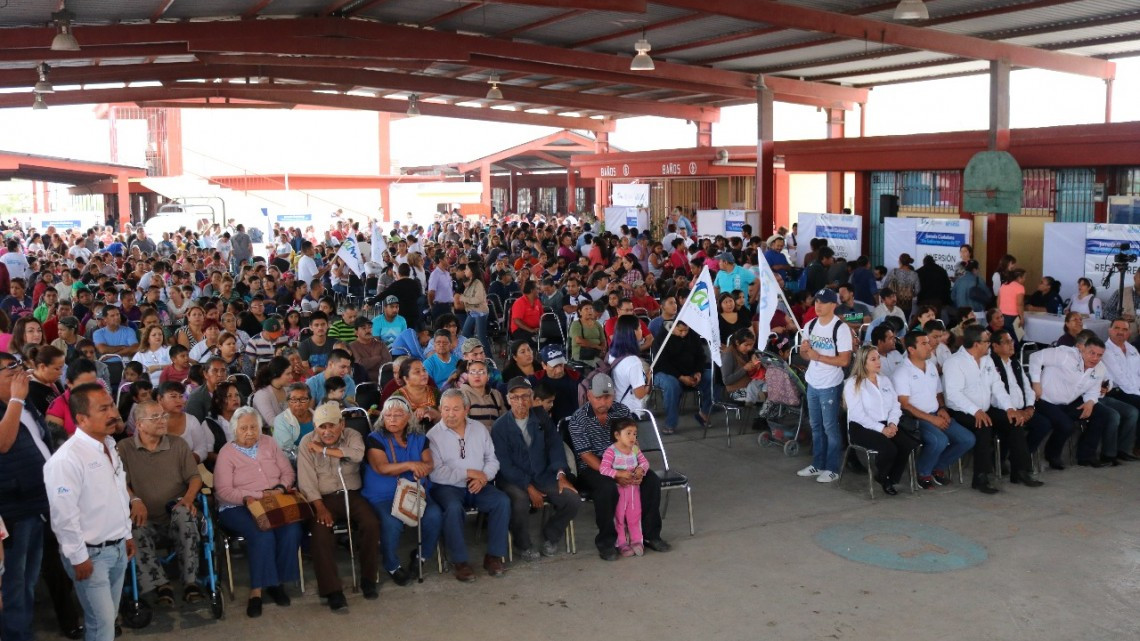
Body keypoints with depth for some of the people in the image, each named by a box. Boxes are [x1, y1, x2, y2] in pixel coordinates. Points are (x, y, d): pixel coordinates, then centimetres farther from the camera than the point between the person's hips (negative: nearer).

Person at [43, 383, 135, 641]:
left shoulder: (110, 447, 7)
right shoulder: (67, 459, -23)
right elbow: (63, 515, -22)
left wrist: (127, 534, 18)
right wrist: (79, 558, -17)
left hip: (118, 548, 8)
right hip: (91, 553, -8)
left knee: (109, 618, 17)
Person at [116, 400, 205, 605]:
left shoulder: (178, 445, 10)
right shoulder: (124, 448, 5)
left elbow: (194, 477, 7)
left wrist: (189, 497, -15)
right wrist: (135, 500, -23)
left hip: (175, 516, 1)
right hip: (146, 519, -1)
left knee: (185, 513, -35)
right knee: (134, 529, -36)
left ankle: (190, 581, -29)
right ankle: (160, 583, -30)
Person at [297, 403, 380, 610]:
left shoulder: (353, 436, 2)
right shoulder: (307, 442, 1)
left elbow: (357, 454, -22)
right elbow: (306, 480, -7)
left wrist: (324, 449, -19)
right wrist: (320, 507, -19)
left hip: (351, 494, 1)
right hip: (322, 497, -1)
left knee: (371, 523, -24)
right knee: (321, 531, -29)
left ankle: (368, 579, -4)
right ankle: (332, 590, -21)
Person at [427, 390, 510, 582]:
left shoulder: (479, 428, 10)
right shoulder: (433, 435, -6)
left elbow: (492, 459, 9)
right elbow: (435, 472, -15)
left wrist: (483, 477, -12)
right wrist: (469, 473, -14)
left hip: (477, 486, 4)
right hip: (447, 487, -4)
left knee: (503, 501, -21)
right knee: (454, 507, -35)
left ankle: (494, 556, -9)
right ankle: (460, 561, -19)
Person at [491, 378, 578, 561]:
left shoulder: (541, 417, 7)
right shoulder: (500, 427, -7)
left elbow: (554, 445, 4)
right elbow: (504, 464, -11)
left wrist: (561, 474, -12)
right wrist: (529, 488, -18)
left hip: (543, 476, 4)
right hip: (512, 480, -4)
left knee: (572, 500, -18)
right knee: (521, 502, -36)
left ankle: (550, 535, 11)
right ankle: (523, 545, -5)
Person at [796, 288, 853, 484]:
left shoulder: (841, 328, -15)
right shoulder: (810, 325, 6)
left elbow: (844, 360, -20)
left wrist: (818, 356, -23)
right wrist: (803, 350, -10)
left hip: (830, 386, -7)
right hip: (812, 383, 7)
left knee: (830, 427, 1)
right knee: (816, 426, 16)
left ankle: (832, 469, 9)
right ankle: (817, 464, 26)